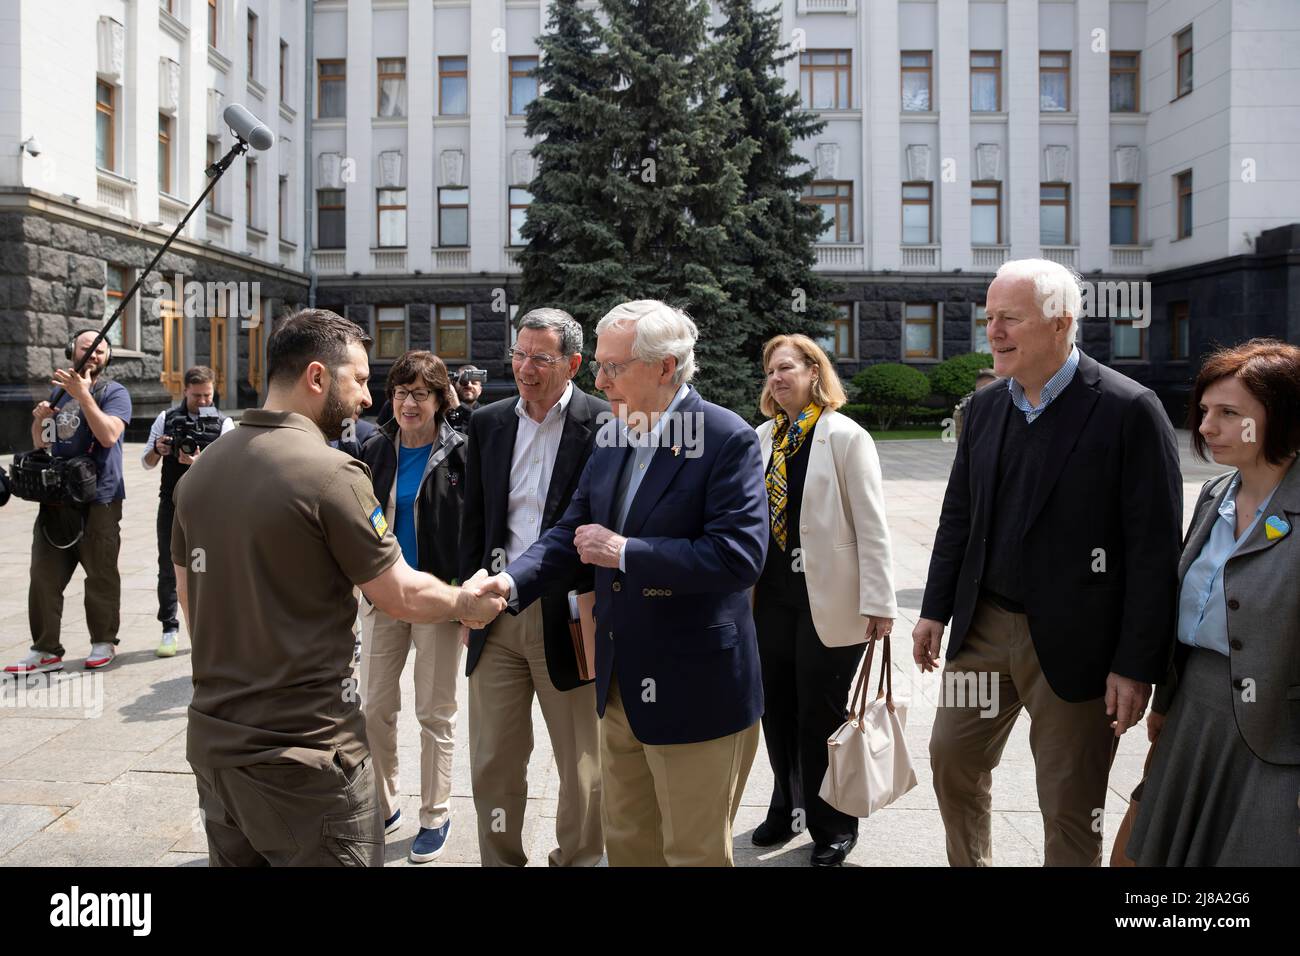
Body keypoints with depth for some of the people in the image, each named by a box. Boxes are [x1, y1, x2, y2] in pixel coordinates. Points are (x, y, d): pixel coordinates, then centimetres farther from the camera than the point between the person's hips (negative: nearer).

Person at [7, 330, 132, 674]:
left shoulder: (113, 392, -1)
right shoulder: (59, 389, 16)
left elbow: (109, 435, -18)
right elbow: (41, 445, 21)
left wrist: (83, 395, -21)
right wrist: (39, 420, 0)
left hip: (98, 498, -5)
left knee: (101, 575, 1)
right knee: (44, 576, 4)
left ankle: (103, 643, 15)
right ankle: (45, 650, 11)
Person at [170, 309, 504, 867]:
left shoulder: (200, 471, 4)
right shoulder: (330, 472, -18)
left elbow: (188, 598, 14)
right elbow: (401, 595, -11)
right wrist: (469, 603, 7)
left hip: (213, 741, 8)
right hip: (304, 753, -7)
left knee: (237, 854, 20)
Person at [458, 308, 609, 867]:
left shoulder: (603, 424, -7)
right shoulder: (488, 423, 8)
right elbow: (474, 519, 12)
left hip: (568, 617, -4)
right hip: (497, 615, 4)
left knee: (581, 764, 10)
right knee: (493, 762, 13)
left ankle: (577, 858, 29)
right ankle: (500, 859, 30)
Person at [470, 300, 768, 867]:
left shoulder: (727, 439, -16)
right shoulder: (611, 438, 7)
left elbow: (740, 555, -26)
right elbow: (573, 531, 9)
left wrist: (625, 552, -23)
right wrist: (512, 581, -9)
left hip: (694, 689, -7)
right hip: (622, 686, 7)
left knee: (695, 851, 11)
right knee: (627, 840, 22)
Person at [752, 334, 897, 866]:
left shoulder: (846, 436, -8)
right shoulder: (761, 438, 8)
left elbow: (872, 526, -10)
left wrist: (878, 603, -14)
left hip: (828, 600, -5)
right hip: (771, 595, 5)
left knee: (822, 714, 6)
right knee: (776, 710, 13)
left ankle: (833, 827, 25)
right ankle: (787, 807, 34)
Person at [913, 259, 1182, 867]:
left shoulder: (1129, 410, -13)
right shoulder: (985, 406, 5)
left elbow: (1154, 549, -14)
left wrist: (1137, 665, -15)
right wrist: (935, 610, 9)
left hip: (1073, 643, -5)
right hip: (983, 626, 6)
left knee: (1070, 812, 8)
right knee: (953, 761, 17)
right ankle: (969, 862, 41)